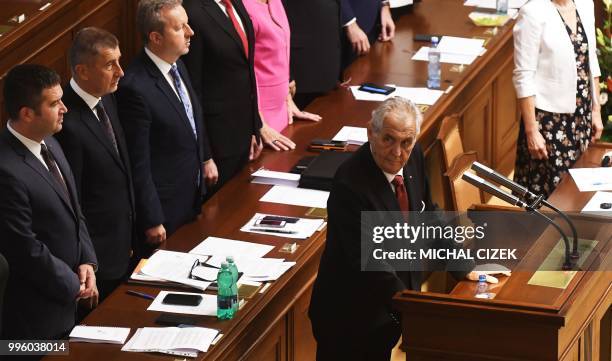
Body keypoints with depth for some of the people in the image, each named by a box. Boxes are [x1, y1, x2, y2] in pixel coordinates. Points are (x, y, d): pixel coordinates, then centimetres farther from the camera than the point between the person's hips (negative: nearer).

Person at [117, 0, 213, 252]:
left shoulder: (177, 66, 0)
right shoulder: (136, 88, -27)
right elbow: (138, 163, -23)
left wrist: (206, 158, 20)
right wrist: (152, 222, -19)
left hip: (192, 197, 8)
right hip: (165, 210, -8)